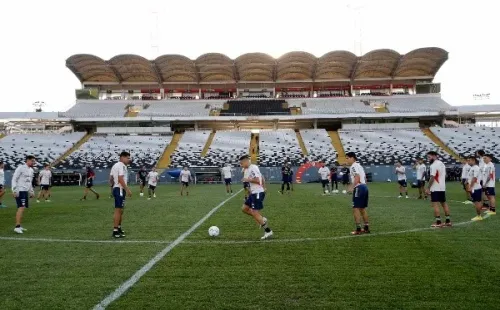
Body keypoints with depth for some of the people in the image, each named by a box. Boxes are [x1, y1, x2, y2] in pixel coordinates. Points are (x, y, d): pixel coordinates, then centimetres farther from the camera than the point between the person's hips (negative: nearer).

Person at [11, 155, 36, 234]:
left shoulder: (31, 170, 16)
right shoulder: (21, 168, -9)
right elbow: (14, 179, -11)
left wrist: (31, 191, 21)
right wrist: (14, 190, -17)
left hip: (26, 191, 9)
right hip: (20, 191, -9)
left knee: (22, 208, 10)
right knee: (21, 208, -16)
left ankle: (19, 226, 15)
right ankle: (17, 227, -17)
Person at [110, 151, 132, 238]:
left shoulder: (115, 165, 17)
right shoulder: (122, 166, -14)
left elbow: (111, 179, 19)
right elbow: (120, 179, -23)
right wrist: (128, 190, -22)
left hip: (116, 189, 11)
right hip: (120, 189, -11)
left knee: (120, 210, 19)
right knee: (118, 210, -8)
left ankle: (118, 228, 28)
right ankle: (115, 231, -7)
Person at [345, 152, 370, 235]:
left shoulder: (353, 166, -8)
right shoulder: (359, 165, 21)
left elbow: (357, 178, -21)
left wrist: (351, 187, -23)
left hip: (359, 188, -10)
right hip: (364, 186, 10)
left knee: (356, 208, -7)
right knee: (362, 208, 16)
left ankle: (358, 229, -9)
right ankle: (366, 228, 19)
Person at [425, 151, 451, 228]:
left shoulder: (433, 165, -15)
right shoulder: (442, 164, 15)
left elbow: (432, 177, -20)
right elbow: (445, 175, 18)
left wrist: (428, 188, -16)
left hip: (435, 188, -9)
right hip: (442, 187, 9)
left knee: (435, 204, -6)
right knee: (444, 203, 14)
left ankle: (438, 222, -7)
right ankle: (448, 221, 18)